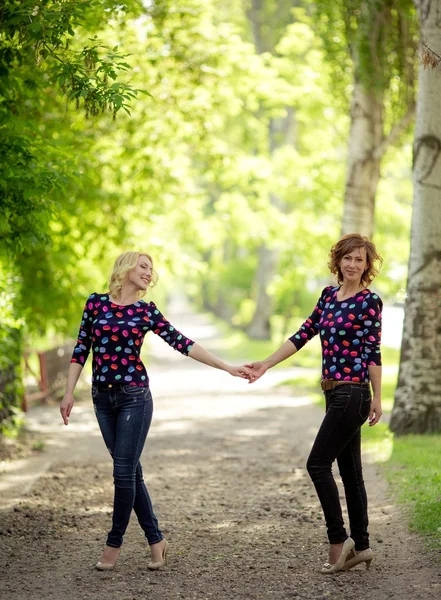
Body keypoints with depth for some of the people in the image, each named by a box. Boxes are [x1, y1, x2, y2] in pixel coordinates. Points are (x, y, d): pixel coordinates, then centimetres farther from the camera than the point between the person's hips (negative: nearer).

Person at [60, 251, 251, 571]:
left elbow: (183, 343, -2)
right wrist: (69, 393, 3)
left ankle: (114, 544, 6)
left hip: (134, 397, -2)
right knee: (131, 470, 6)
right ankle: (156, 538, 15)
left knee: (124, 471, -6)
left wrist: (227, 368, -8)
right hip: (103, 398, 2)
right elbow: (81, 349, 7)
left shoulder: (146, 311, 2)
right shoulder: (95, 302, 4)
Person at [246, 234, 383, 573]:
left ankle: (339, 539, 1)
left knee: (318, 463, -7)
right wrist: (266, 365, 10)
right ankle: (361, 546, 14)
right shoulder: (329, 294, 12)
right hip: (335, 392, 8)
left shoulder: (369, 301, -9)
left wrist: (377, 398, -10)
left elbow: (373, 352, -10)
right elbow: (304, 334, 13)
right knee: (349, 468, 9)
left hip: (352, 394, -8)